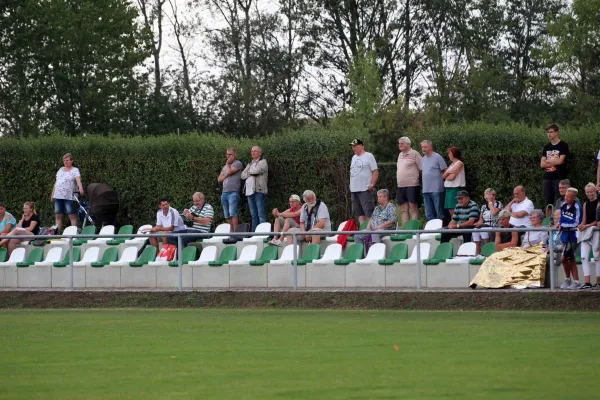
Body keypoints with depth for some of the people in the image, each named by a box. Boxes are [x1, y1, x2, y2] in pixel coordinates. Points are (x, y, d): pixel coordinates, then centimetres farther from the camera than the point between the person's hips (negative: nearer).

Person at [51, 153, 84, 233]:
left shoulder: (75, 170, -2)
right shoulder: (61, 170, 17)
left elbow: (78, 179, -19)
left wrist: (80, 188, -38)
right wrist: (53, 193, 20)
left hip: (69, 197, -6)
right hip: (58, 196, 6)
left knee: (72, 216, -7)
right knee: (58, 216, 7)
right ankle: (57, 233, 10)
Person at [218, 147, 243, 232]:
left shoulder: (238, 163, 0)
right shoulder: (225, 167, 24)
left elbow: (230, 171, -14)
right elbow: (219, 179, 18)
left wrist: (227, 164, 5)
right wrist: (226, 175, -1)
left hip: (233, 192, -8)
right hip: (224, 192, 8)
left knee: (233, 213, -19)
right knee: (227, 216, 6)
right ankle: (231, 231, 8)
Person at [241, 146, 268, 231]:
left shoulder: (263, 162, 2)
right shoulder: (250, 164, 24)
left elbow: (256, 171, -15)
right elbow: (243, 175, 14)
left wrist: (249, 171, 5)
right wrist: (251, 172, -2)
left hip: (258, 191, -7)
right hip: (250, 191, 7)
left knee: (261, 214, -11)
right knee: (253, 215, 7)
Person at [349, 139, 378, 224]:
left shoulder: (368, 156, -4)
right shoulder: (354, 157, 19)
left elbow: (375, 172, -8)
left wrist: (372, 185, -16)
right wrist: (351, 186, 16)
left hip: (365, 189, -8)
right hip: (354, 190, 8)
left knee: (369, 212, -11)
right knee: (359, 213, 8)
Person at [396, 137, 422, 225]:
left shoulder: (414, 154, -6)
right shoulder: (400, 155, 17)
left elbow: (422, 169, -7)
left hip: (411, 185, -8)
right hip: (400, 186, 8)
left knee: (413, 208, -7)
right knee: (404, 210, 8)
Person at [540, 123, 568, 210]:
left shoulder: (563, 145, -2)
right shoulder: (546, 147, 14)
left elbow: (560, 161, -12)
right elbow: (542, 164, 6)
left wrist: (547, 161, 2)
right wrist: (554, 162, -7)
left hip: (559, 178, -5)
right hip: (548, 178, 5)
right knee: (547, 204, 5)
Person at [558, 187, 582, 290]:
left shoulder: (577, 208, -15)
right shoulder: (563, 206, 7)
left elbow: (576, 224, -17)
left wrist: (562, 225, -12)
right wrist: (560, 224, -1)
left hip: (573, 237, -7)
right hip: (565, 236, 7)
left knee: (564, 258, -10)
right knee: (571, 259, 12)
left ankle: (568, 279, 4)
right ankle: (576, 282, 19)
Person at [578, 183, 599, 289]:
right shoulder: (586, 204, 15)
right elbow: (584, 220, 15)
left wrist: (588, 226, -16)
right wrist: (581, 226, -6)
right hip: (586, 233, 6)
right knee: (584, 257, -6)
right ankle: (587, 282, -10)